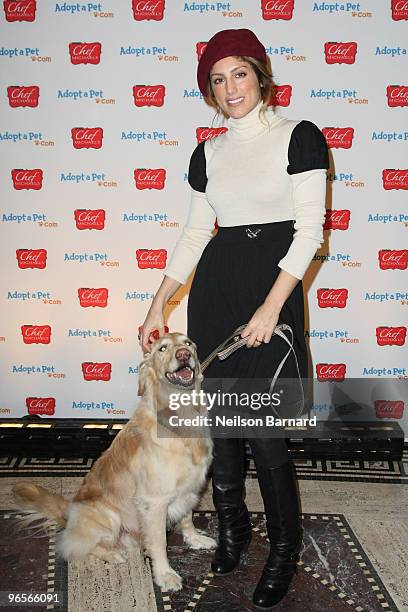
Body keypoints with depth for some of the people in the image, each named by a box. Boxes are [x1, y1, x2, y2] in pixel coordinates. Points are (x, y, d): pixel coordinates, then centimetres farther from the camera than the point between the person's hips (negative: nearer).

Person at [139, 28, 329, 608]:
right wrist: (158, 304, 10)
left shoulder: (299, 136, -2)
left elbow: (309, 229, -8)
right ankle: (232, 527, 31)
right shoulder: (208, 154, 12)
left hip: (274, 284, -5)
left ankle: (284, 550, 16)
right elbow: (195, 233, 15)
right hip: (214, 285, 5)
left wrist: (272, 306, -16)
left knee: (267, 431, -5)